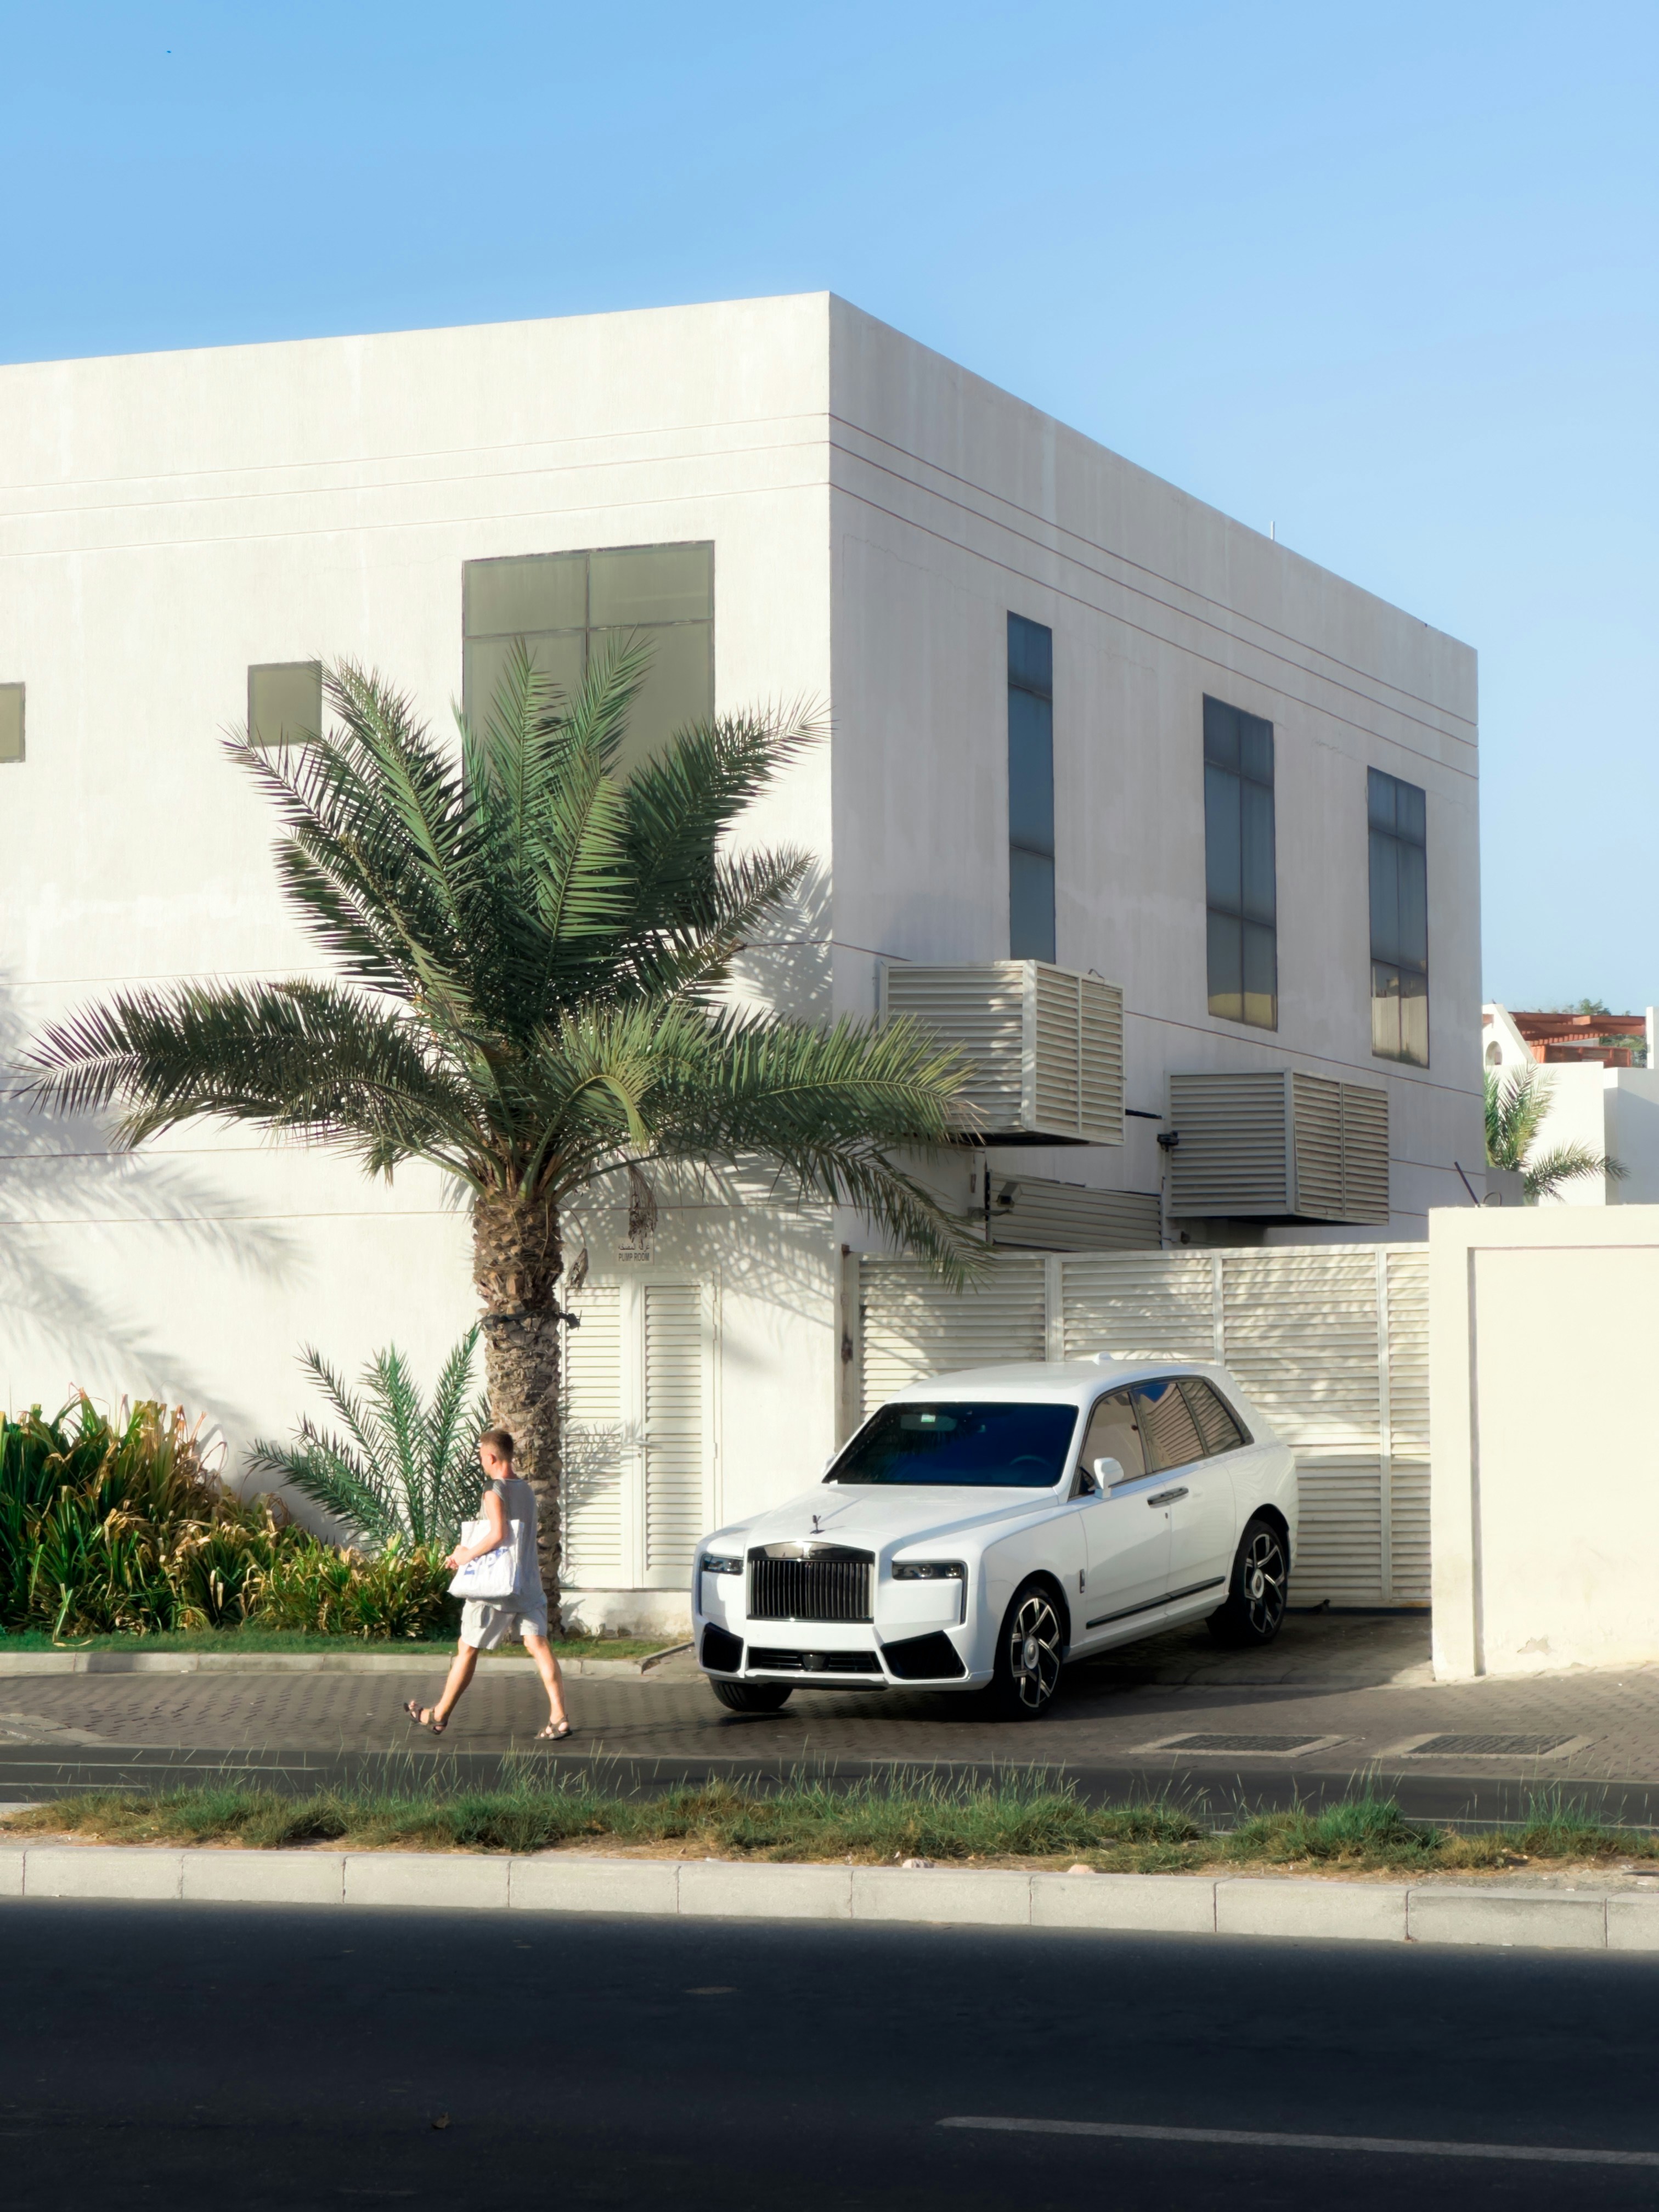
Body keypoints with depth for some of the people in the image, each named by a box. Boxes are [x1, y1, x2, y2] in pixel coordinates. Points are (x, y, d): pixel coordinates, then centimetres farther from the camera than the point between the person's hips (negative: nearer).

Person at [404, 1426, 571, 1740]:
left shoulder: (495, 1490, -13)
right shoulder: (526, 1490, 13)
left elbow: (498, 1534, -26)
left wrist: (468, 1554, -11)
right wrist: (466, 1553, 22)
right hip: (528, 1585, 7)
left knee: (467, 1650, 7)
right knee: (539, 1646, -2)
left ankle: (439, 1716, 19)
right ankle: (559, 1717, -14)